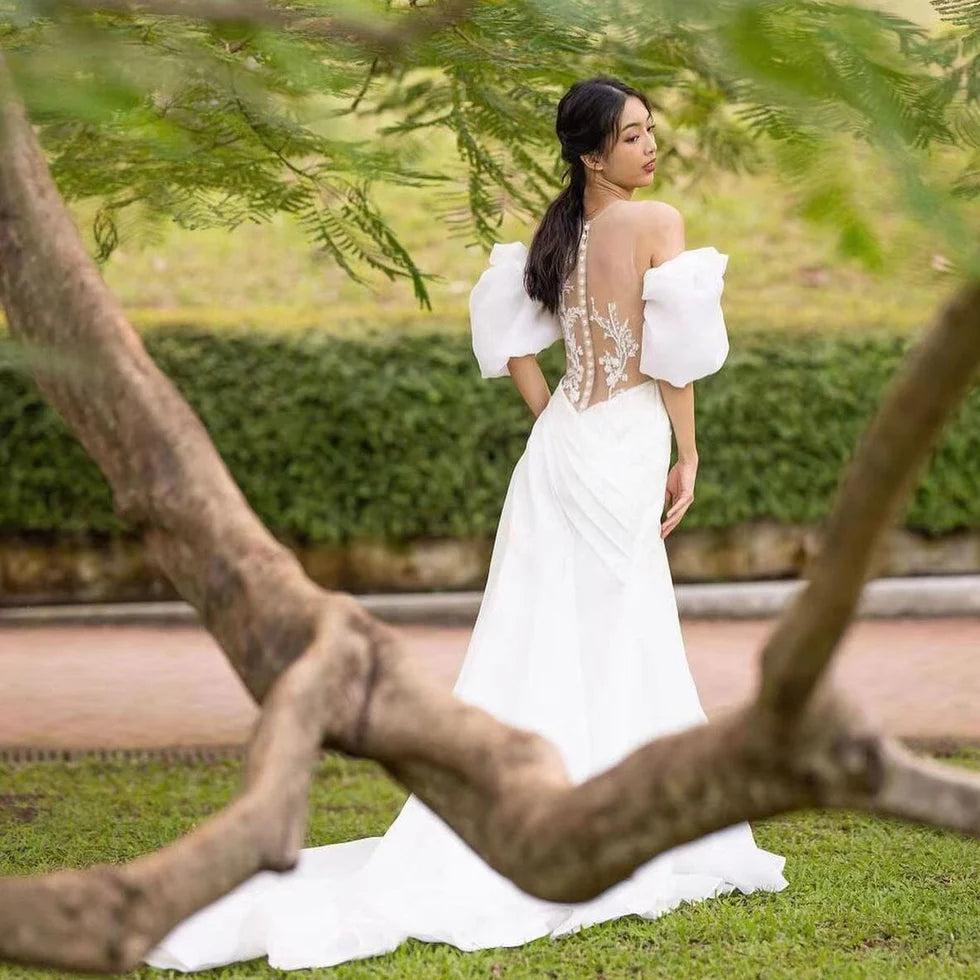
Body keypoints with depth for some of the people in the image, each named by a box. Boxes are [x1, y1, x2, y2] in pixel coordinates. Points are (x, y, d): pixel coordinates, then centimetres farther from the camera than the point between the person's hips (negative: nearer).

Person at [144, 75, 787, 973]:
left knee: (538, 657, 11)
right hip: (621, 452, -7)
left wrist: (554, 419, 16)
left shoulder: (559, 232, 10)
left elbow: (506, 329, 13)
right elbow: (676, 352, -14)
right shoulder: (656, 223, -12)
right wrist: (688, 456, -5)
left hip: (558, 447, 7)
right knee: (619, 655, 1)